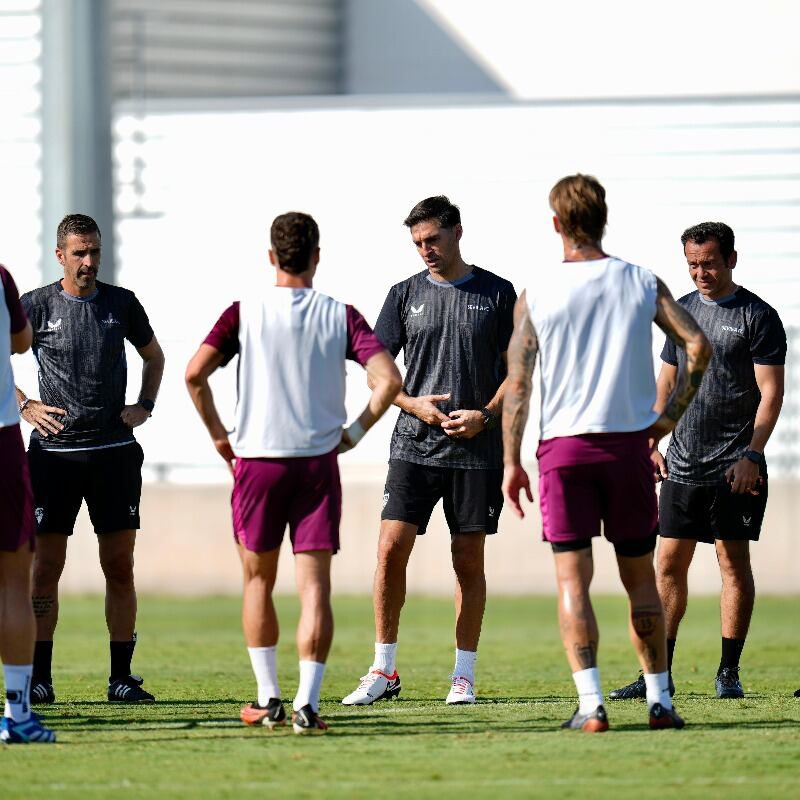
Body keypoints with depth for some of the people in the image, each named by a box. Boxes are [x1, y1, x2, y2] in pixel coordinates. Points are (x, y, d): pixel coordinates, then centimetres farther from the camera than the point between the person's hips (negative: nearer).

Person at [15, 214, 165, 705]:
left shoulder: (121, 304, 8)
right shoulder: (37, 306, 2)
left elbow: (154, 356, 24)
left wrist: (145, 407, 10)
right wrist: (25, 406, -2)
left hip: (115, 450, 2)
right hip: (55, 451, -2)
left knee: (120, 566, 1)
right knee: (47, 566, -2)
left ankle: (122, 677, 6)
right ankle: (40, 677, 3)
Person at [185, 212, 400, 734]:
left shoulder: (245, 313, 0)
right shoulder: (339, 315, 0)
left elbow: (195, 373, -9)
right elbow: (388, 378, -9)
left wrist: (218, 436, 3)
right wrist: (354, 433, 3)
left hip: (256, 460, 0)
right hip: (318, 461, 0)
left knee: (258, 582, 15)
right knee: (315, 587, -1)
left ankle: (268, 699, 16)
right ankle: (308, 703, -12)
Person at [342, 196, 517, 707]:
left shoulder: (497, 294, 3)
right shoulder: (406, 295, 8)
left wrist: (485, 415, -10)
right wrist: (413, 403, -8)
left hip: (476, 449, -1)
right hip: (414, 447, 1)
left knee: (469, 560, 3)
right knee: (392, 548, -8)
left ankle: (465, 675, 10)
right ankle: (384, 671, 0)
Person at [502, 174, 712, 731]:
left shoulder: (536, 298, -2)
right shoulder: (642, 284, 3)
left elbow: (518, 383, -4)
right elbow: (698, 346, -4)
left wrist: (511, 462, 0)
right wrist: (670, 417, 4)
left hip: (564, 447, -2)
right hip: (630, 442, 2)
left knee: (572, 578, -1)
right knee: (640, 577, 12)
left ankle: (591, 704, -12)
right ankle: (659, 700, 11)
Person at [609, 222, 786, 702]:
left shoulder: (758, 316, -5)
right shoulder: (682, 310, 12)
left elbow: (771, 392, -9)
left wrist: (752, 454, -17)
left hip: (735, 468, -5)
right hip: (683, 465, 5)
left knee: (734, 561, -2)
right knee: (670, 563, 3)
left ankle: (729, 671, 4)